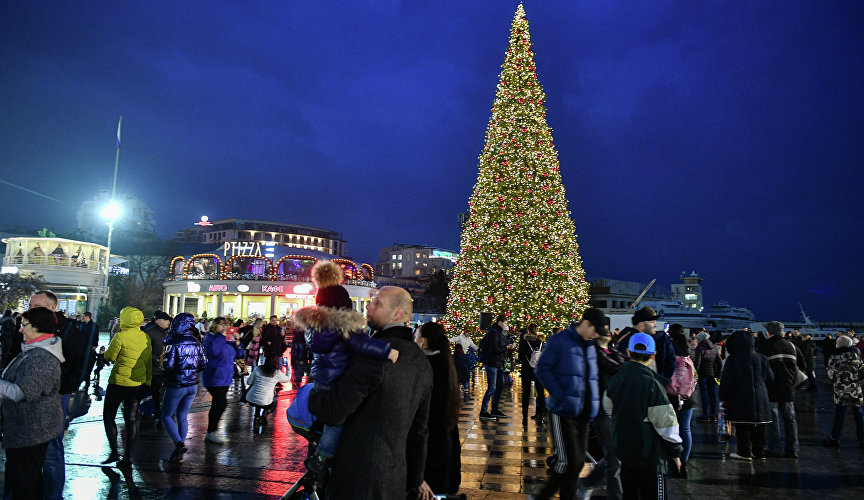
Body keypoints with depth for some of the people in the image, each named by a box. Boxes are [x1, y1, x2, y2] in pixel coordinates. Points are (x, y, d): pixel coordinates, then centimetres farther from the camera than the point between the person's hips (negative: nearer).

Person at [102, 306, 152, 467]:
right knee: (132, 419, 10)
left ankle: (114, 452, 6)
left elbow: (109, 357, -8)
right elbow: (149, 362, 7)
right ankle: (128, 456, 12)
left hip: (119, 382, -5)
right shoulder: (145, 337, 1)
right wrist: (148, 380, 16)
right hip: (138, 383, 5)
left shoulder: (120, 336, -16)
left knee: (108, 416, 12)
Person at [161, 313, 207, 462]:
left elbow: (168, 365, -21)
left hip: (176, 386, -6)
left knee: (167, 416, 9)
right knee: (182, 417, 15)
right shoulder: (196, 343, 2)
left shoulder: (173, 343, -16)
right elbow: (203, 363, 5)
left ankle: (179, 444, -9)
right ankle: (179, 452, 17)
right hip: (192, 385, 6)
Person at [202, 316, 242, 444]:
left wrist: (237, 343, -1)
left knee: (218, 404, 14)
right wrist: (221, 336, -25)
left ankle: (211, 431, 25)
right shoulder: (210, 338, -11)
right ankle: (211, 432, -2)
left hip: (225, 377, 8)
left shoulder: (226, 340, 13)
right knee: (221, 403, -12)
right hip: (214, 377, -8)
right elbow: (212, 351, -31)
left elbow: (236, 354, 16)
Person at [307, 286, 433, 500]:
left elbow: (333, 412, -23)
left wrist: (309, 393, -1)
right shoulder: (422, 363, 6)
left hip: (359, 478, -8)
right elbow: (419, 428, 14)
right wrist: (416, 479, 24)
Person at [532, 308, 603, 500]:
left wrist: (594, 403, 8)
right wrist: (561, 397, -18)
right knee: (568, 461, -9)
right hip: (563, 412, -7)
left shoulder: (590, 346, 15)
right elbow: (542, 369, -11)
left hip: (582, 413, 7)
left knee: (578, 462, 9)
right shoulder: (559, 341, -7)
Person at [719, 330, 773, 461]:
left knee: (742, 427, 2)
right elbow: (769, 379, 12)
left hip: (740, 399, -4)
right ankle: (759, 452, 17)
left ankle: (744, 452, 3)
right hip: (760, 399, 5)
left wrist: (723, 397, 2)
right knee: (758, 427, 12)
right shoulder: (762, 358, 4)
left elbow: (726, 381, -8)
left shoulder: (732, 359, -10)